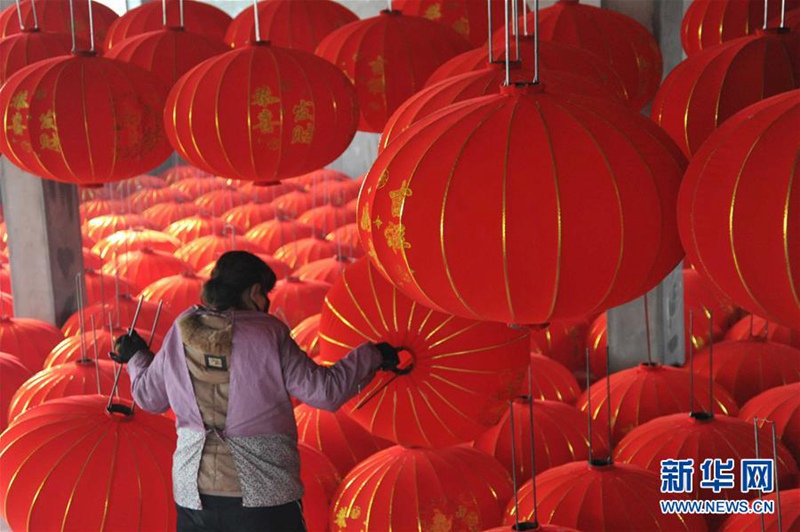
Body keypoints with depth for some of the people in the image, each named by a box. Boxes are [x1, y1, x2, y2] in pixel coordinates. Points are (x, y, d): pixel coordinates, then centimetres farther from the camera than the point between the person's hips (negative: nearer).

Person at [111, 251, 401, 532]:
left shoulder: (181, 332, 2)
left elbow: (149, 396, 13)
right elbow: (326, 391, -10)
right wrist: (372, 356, 4)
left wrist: (135, 357, 33)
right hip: (264, 493, -4)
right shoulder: (268, 334, -9)